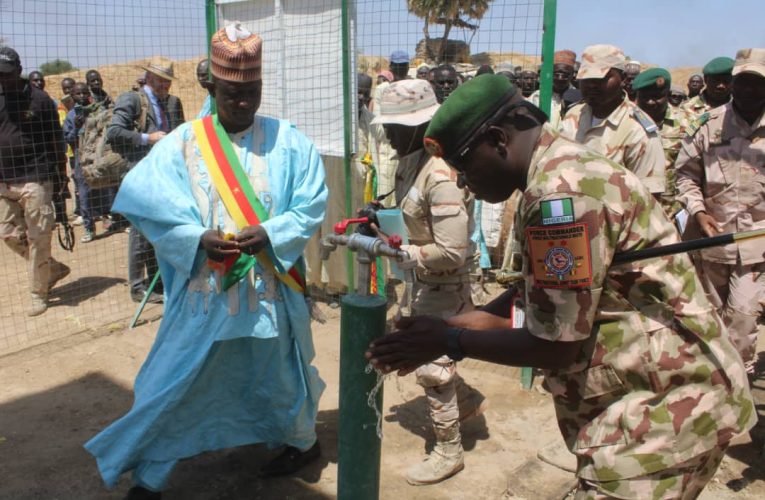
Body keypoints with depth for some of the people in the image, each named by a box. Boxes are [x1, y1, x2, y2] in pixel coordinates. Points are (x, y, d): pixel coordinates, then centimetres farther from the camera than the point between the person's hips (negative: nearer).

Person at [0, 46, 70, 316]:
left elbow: (55, 139, -1)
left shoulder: (39, 99, -4)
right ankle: (53, 268, 26)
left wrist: (61, 174, -1)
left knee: (37, 238, -2)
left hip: (35, 179, -6)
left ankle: (38, 294, 10)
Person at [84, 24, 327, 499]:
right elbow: (143, 202, -9)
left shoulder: (288, 141, -3)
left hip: (271, 288, 0)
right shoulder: (183, 142, -3)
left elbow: (311, 207, -5)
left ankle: (303, 441, 45)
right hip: (205, 291, 1)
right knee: (174, 383, 5)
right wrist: (198, 238, -24)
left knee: (279, 374, 16)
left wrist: (268, 234, -22)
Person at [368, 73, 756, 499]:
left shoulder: (561, 191, -24)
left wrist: (448, 342, -10)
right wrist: (451, 325, 5)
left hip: (666, 405, -10)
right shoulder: (563, 168, 8)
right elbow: (537, 294, 12)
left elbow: (556, 346, -20)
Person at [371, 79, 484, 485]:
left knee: (431, 365, 2)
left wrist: (399, 251, -25)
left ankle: (448, 452, 22)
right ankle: (465, 400, 47)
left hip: (445, 283, -9)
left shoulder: (441, 176, -29)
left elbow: (452, 252, -30)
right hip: (424, 279, 9)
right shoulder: (410, 161, -1)